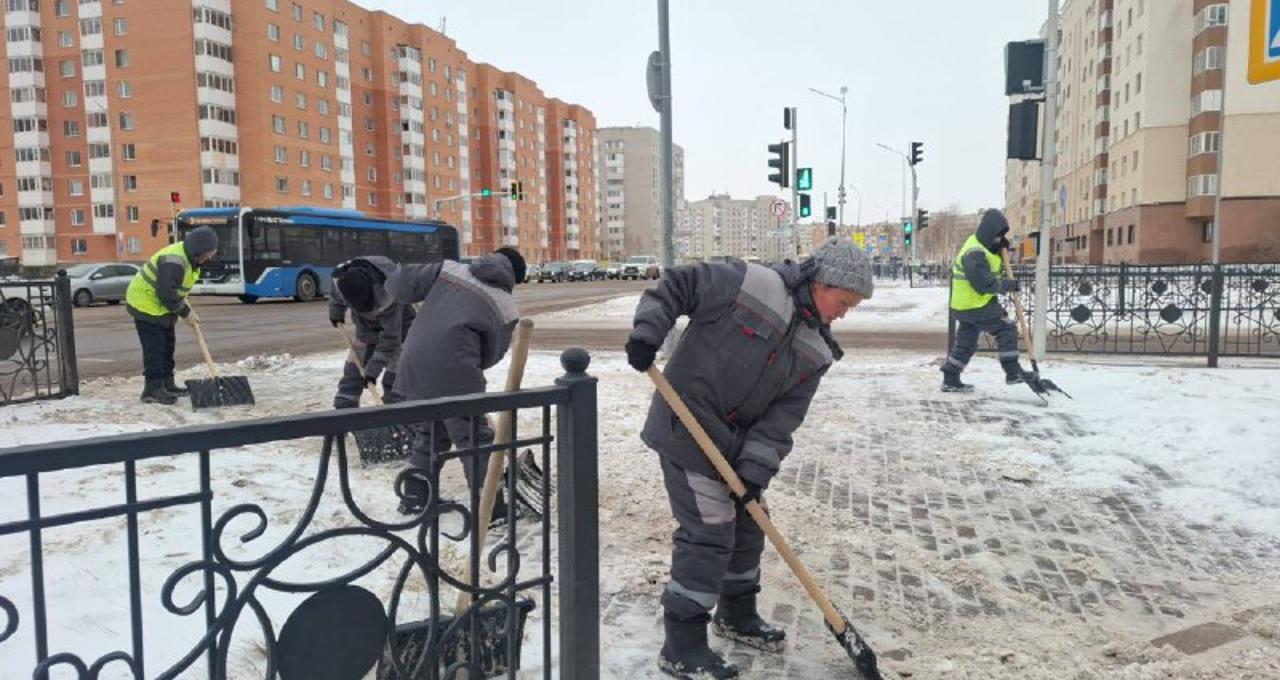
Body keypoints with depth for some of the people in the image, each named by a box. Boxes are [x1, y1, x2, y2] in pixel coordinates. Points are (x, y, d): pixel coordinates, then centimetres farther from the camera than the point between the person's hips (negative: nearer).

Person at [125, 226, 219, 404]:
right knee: (154, 347, -9)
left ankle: (167, 384, 22)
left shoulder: (189, 257, 1)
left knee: (167, 343, 14)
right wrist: (185, 312, -19)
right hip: (145, 304, -10)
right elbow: (166, 293, -30)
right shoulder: (173, 261, -30)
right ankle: (153, 389, -4)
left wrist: (184, 304, 3)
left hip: (160, 305, 10)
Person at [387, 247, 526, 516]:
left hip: (413, 366, 5)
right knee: (476, 440, 8)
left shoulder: (448, 269, 11)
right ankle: (491, 509, 11)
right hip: (452, 374, -5)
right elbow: (491, 356, 10)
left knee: (428, 434, 24)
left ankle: (414, 498, 33)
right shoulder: (507, 308, 5)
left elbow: (397, 284, 8)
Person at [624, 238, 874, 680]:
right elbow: (675, 286, -11)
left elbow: (783, 416, -2)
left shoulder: (816, 352, 3)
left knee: (748, 523, 19)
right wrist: (647, 334, -22)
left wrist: (754, 467, -12)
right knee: (708, 532, -8)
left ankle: (737, 615, 41)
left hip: (736, 441, 8)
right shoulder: (747, 283, -16)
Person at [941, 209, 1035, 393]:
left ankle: (950, 381, 19)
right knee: (1006, 330, -6)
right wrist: (1011, 285, -16)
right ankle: (1013, 372, -2)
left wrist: (1002, 249, 4)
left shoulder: (979, 243, 10)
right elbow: (985, 284, -26)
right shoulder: (975, 253, -23)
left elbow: (993, 264, 23)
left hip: (966, 304, 11)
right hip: (976, 306, -11)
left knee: (965, 343, 14)